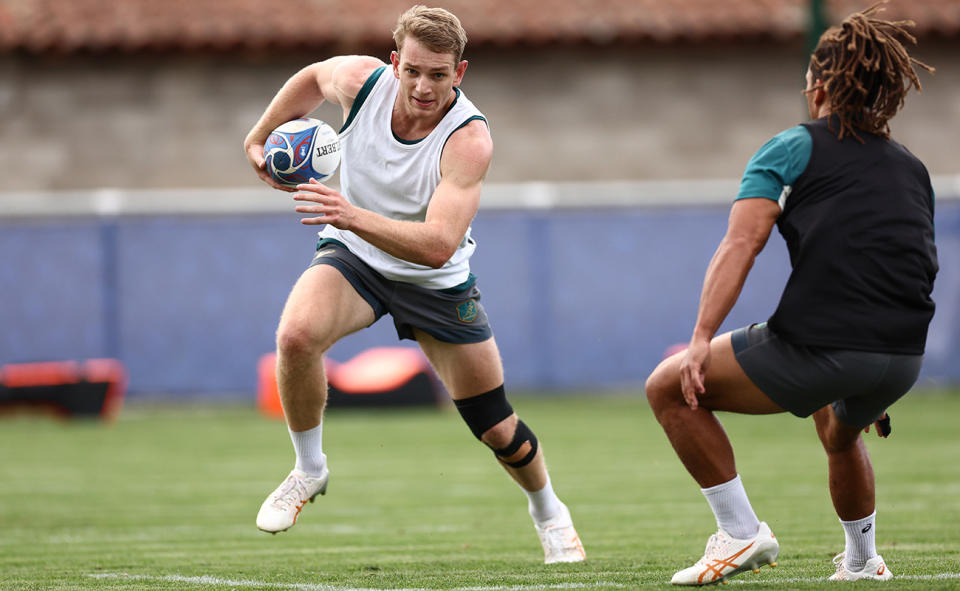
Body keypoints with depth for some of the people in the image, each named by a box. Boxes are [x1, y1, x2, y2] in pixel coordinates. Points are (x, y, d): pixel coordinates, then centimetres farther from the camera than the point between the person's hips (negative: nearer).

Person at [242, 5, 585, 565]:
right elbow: (312, 77, 7)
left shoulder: (469, 137, -32)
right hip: (352, 254, 2)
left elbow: (438, 245, -43)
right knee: (296, 334, -32)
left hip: (437, 283, -2)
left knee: (499, 430, 4)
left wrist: (354, 216, -55)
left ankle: (550, 513, 37)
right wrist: (259, 137, 9)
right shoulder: (360, 79, -21)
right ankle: (310, 469, -8)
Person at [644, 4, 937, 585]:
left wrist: (702, 338, -13)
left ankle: (742, 532, 6)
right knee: (840, 431, 40)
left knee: (669, 386, 11)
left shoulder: (793, 148, 6)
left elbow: (741, 243, -7)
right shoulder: (912, 168, 21)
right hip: (903, 358, 6)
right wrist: (877, 394, 33)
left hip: (816, 348, -6)